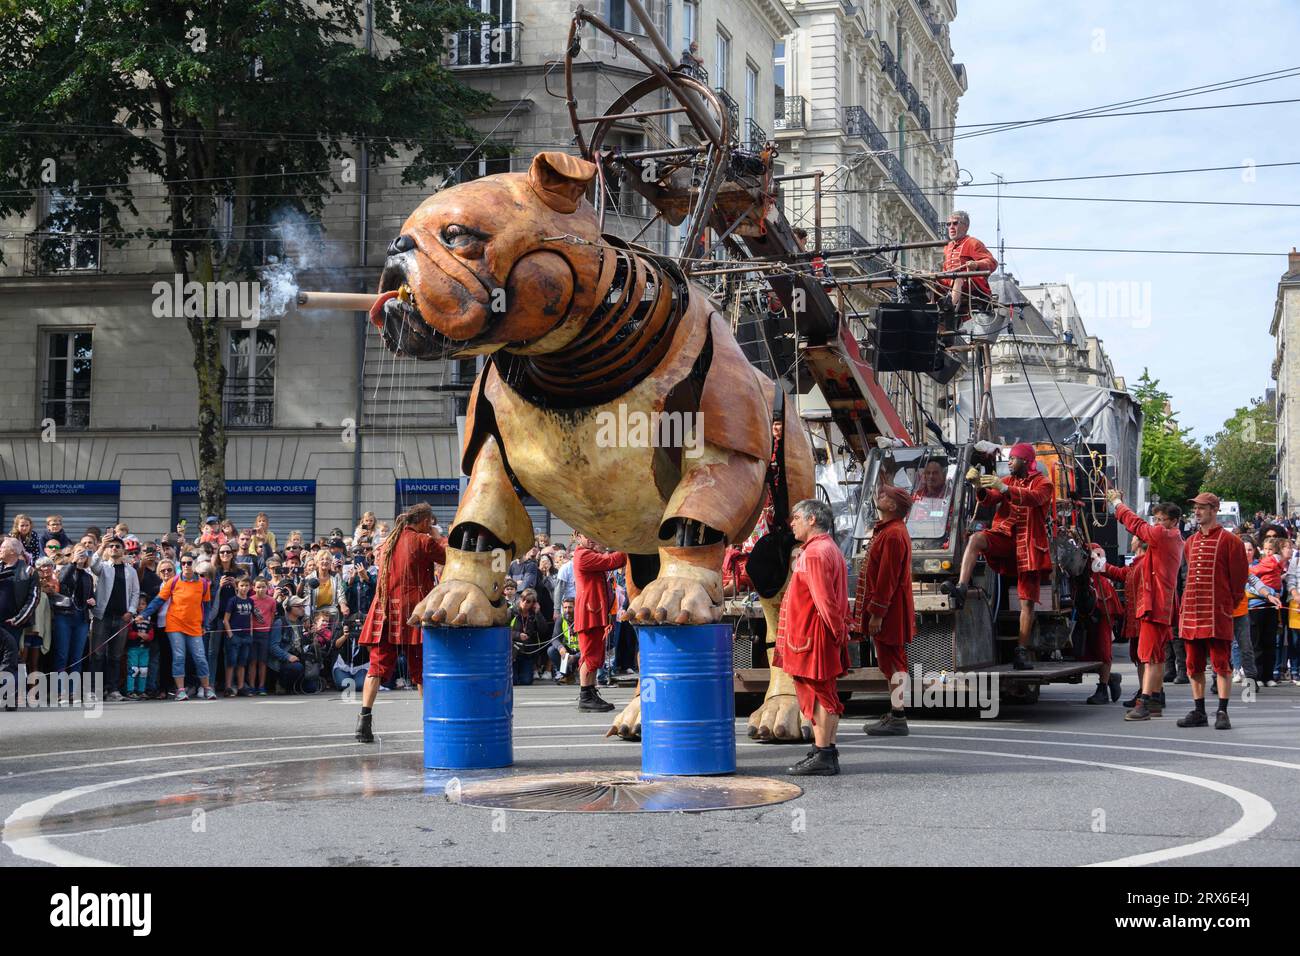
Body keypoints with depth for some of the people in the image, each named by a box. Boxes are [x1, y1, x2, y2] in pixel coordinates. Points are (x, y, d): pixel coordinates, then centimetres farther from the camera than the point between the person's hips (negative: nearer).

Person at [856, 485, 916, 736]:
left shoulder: (893, 535, -19)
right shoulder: (887, 530, 15)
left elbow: (887, 579, -22)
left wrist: (877, 614, -22)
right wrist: (874, 611, 21)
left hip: (889, 611, -11)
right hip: (888, 610, 11)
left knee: (892, 662, -7)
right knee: (890, 662, 14)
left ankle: (897, 719, -3)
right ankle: (895, 714, 21)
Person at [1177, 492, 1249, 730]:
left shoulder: (1229, 541, -3)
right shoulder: (1190, 542, 15)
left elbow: (1240, 576, 0)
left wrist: (1229, 602, 2)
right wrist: (1186, 605, 16)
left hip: (1218, 612, -6)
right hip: (1191, 611, 6)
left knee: (1221, 663, -4)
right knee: (1194, 664, 8)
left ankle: (1222, 714, -2)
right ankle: (1199, 712, 14)